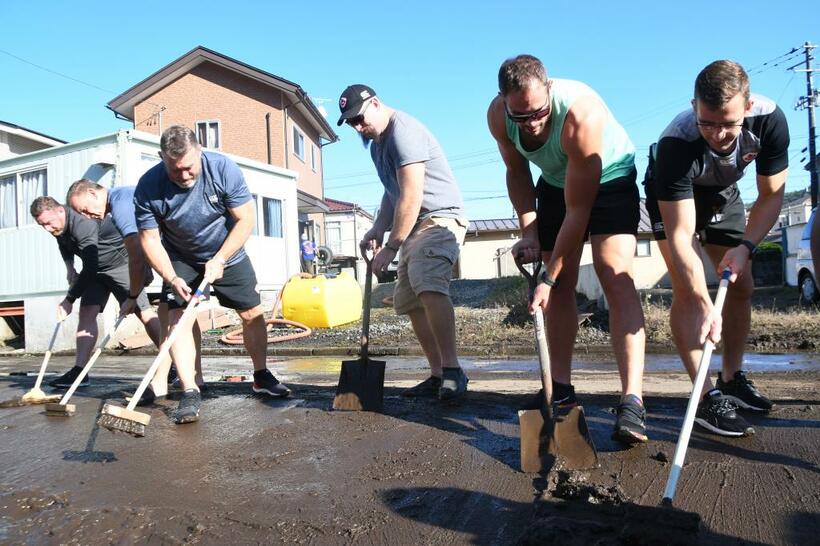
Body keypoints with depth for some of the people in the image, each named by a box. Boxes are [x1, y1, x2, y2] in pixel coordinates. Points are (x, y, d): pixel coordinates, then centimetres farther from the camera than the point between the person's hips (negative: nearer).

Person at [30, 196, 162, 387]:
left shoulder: (83, 224, -32)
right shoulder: (59, 227, -4)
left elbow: (89, 270, -32)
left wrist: (69, 299, -24)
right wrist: (69, 267, 5)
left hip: (121, 264, -8)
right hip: (95, 269, 9)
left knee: (143, 312, -12)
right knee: (86, 312, -5)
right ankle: (79, 370, -5)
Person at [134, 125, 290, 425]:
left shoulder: (223, 168, -26)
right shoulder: (148, 187, -23)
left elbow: (246, 219, -20)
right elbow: (149, 239, -16)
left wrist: (219, 260, -25)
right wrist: (171, 279, -28)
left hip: (227, 254, 0)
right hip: (181, 259, 0)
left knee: (252, 314, 2)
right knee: (177, 316, -16)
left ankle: (262, 376, 21)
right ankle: (190, 392, -12)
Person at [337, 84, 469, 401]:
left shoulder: (403, 131, -15)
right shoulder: (377, 143, 17)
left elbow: (411, 196, -21)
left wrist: (390, 248, -19)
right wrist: (378, 230, 11)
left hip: (440, 217, -10)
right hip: (415, 225, 10)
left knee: (428, 283, -32)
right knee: (409, 302, 6)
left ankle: (452, 371, -30)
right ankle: (437, 375, 11)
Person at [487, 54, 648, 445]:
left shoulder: (580, 114, -38)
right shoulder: (497, 115, -21)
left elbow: (578, 211, -34)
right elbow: (517, 172, -1)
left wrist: (549, 276, -30)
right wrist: (529, 230, -12)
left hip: (610, 179, -5)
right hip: (555, 182, 5)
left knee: (615, 276, -22)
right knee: (560, 287, 1)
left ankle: (632, 401, -25)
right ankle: (561, 389, 10)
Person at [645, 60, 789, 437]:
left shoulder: (770, 120, -30)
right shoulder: (676, 143, -41)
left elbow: (771, 195, -16)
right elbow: (680, 235, -42)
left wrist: (745, 247, -30)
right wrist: (705, 306, -49)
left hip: (722, 194, 5)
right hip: (672, 198, -4)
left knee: (741, 287, 3)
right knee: (686, 290, -20)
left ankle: (731, 378, 20)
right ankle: (706, 397, -16)